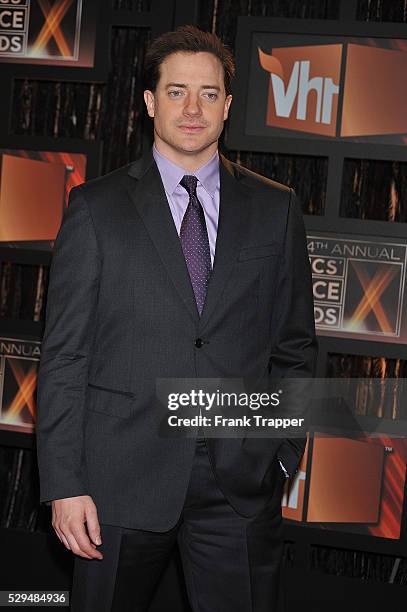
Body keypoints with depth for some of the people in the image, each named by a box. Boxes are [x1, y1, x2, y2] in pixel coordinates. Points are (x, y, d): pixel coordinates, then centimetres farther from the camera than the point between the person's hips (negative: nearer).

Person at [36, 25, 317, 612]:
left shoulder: (276, 208, 7)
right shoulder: (95, 206, 2)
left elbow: (294, 346, 10)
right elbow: (64, 353, -2)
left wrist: (283, 455, 3)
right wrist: (64, 484, -7)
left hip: (241, 482, 1)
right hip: (121, 476, -1)